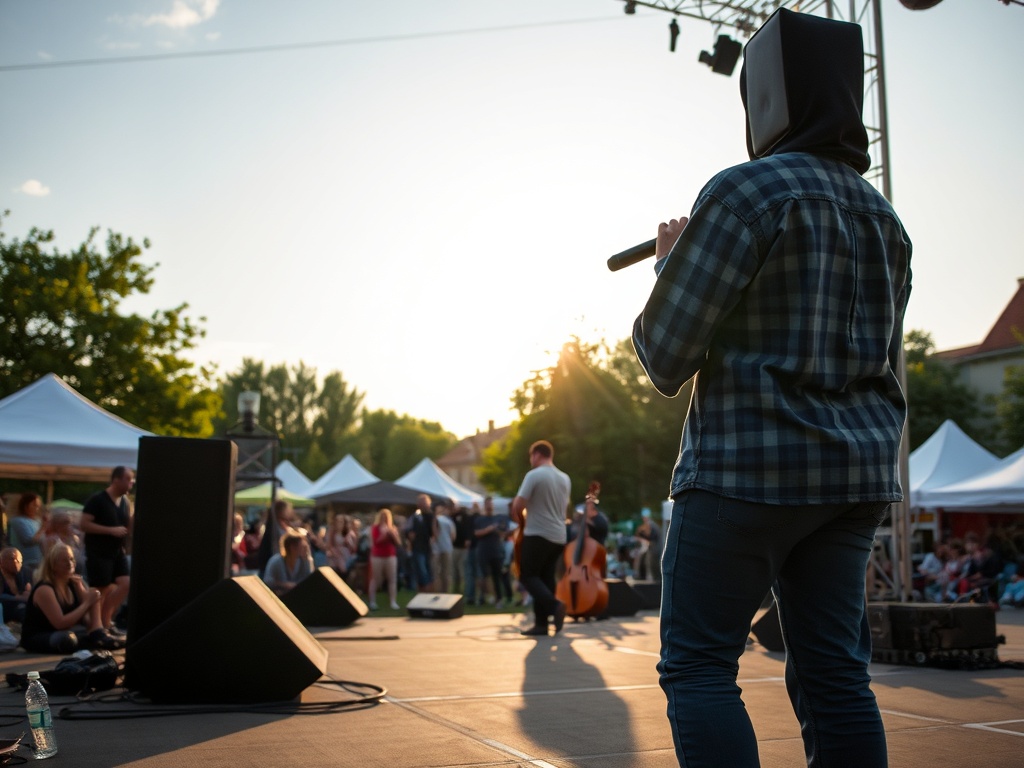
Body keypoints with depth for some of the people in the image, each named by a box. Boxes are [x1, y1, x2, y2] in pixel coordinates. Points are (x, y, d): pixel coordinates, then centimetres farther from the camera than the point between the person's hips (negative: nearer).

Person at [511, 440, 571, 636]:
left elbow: (517, 505, -14)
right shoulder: (565, 478, 12)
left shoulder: (534, 475, -11)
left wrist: (520, 521, 5)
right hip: (559, 537, 7)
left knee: (527, 576, 1)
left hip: (538, 535, -7)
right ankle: (541, 623, 7)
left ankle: (554, 605, -21)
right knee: (545, 578, 11)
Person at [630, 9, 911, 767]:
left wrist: (670, 262, 6)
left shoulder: (747, 191, -11)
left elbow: (665, 353, -11)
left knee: (697, 664, 0)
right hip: (858, 470, 8)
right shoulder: (883, 216, 14)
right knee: (833, 671, 10)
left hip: (751, 464, -7)